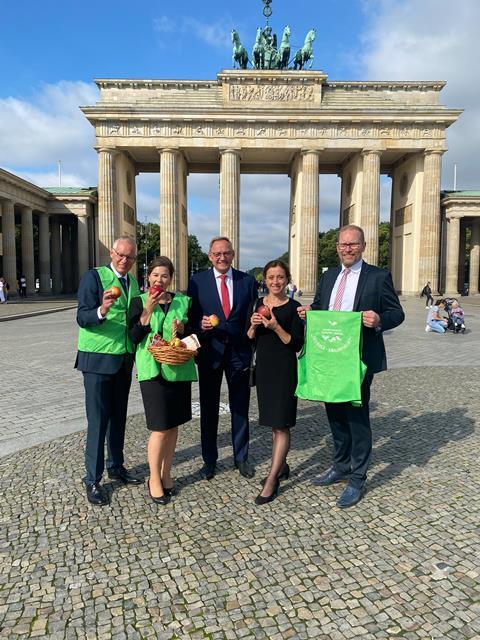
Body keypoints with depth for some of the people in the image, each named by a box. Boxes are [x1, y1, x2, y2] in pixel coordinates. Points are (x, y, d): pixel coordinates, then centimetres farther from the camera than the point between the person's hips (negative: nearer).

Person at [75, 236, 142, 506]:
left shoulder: (133, 282, 11)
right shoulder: (94, 276, -9)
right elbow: (82, 318, -17)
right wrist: (102, 310, -36)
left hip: (124, 360, 6)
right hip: (98, 360, -6)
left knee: (119, 416, 16)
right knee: (98, 420, -2)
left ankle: (116, 465, 32)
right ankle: (93, 479, 11)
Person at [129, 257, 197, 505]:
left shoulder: (184, 302, 7)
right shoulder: (139, 302, 2)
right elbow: (134, 337, -7)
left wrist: (182, 329, -10)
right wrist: (148, 309, -15)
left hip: (179, 369, 3)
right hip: (152, 369, -3)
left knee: (173, 424, 11)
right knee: (160, 428, -5)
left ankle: (166, 473, 28)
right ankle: (154, 478, 15)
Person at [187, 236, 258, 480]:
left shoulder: (248, 281, 4)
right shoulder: (197, 281, 1)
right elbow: (191, 316, 1)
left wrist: (254, 347, -3)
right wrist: (201, 324, -21)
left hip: (239, 351, 1)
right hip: (210, 351, -1)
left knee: (240, 407, 11)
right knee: (209, 407, 10)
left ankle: (241, 457, 28)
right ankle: (209, 459, 26)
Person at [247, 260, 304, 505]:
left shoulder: (293, 307, -7)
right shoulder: (257, 305, 6)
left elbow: (297, 344, -10)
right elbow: (249, 341, 9)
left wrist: (276, 327, -22)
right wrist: (253, 326, -11)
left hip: (285, 370, -5)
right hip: (264, 367, 5)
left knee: (281, 425, -3)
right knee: (273, 424, 17)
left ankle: (271, 481, 3)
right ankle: (281, 466, 34)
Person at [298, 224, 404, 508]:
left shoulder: (378, 277, -5)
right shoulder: (329, 276, 12)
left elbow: (397, 312, -5)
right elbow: (318, 307, 19)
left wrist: (379, 320, -25)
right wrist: (308, 311, -3)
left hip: (359, 360, -6)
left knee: (357, 418, 4)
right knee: (335, 415, 17)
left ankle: (357, 480, 20)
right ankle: (341, 468, 36)